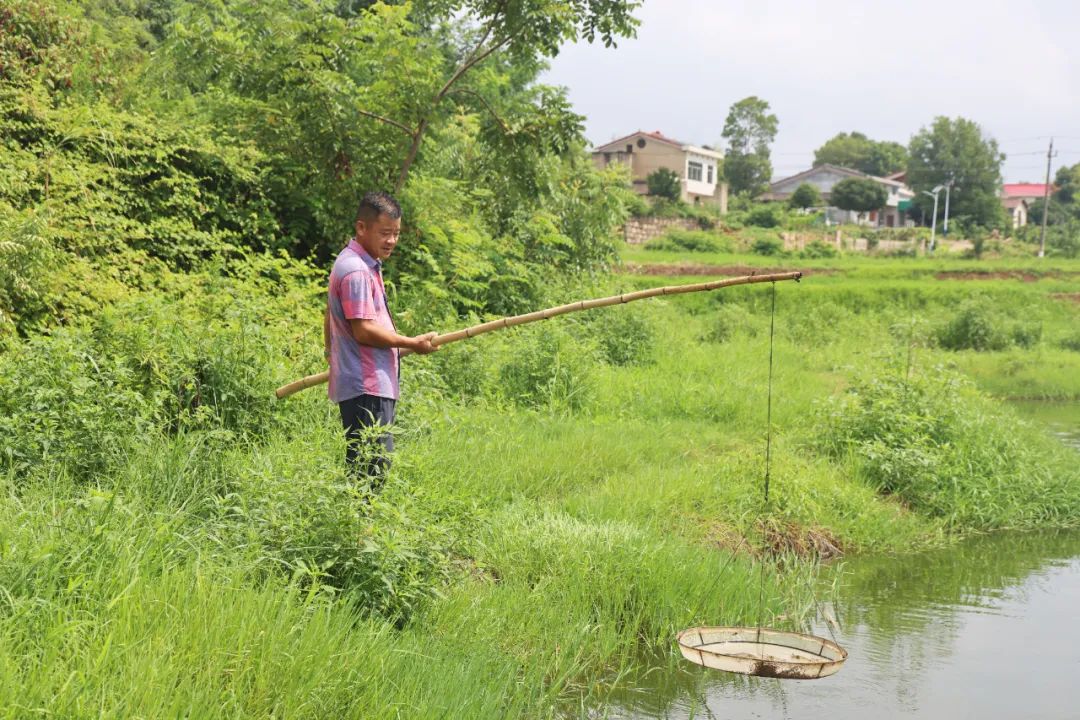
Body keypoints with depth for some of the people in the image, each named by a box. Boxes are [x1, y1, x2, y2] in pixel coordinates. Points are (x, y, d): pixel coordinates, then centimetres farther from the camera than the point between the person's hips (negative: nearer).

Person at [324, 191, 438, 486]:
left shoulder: (367, 265, 18)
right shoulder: (356, 271, -16)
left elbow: (330, 316, 29)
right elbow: (363, 330, -21)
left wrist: (332, 354, 38)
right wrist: (412, 344, -13)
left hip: (372, 383, 11)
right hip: (366, 387, -11)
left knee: (369, 465, 11)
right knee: (373, 465, -13)